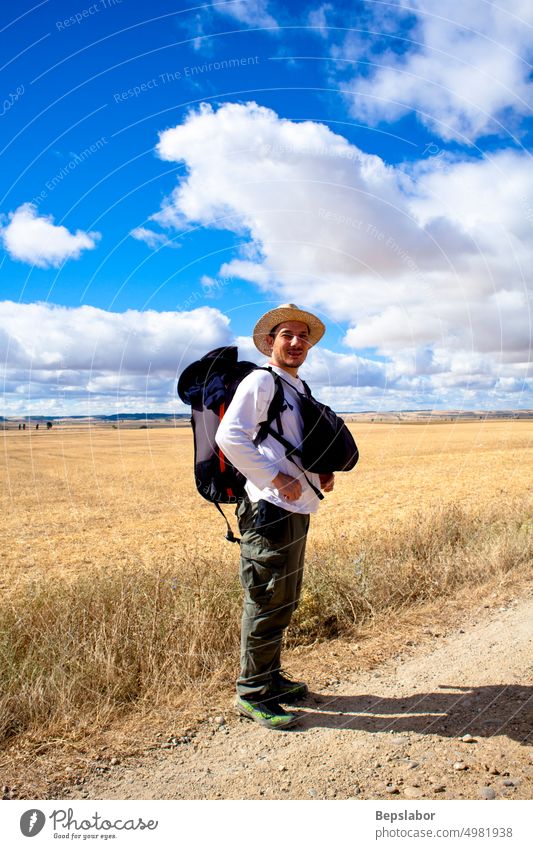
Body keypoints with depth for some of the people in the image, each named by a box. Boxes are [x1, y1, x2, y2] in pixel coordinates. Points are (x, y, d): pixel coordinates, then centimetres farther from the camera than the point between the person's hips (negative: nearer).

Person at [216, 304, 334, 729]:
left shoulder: (299, 389, 19)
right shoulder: (260, 381, -9)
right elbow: (229, 437, -21)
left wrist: (323, 472, 10)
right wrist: (276, 478, -21)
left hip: (297, 508, 10)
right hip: (271, 508, -9)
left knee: (285, 601, 18)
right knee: (267, 602, -2)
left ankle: (272, 678, 33)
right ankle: (253, 693, 13)